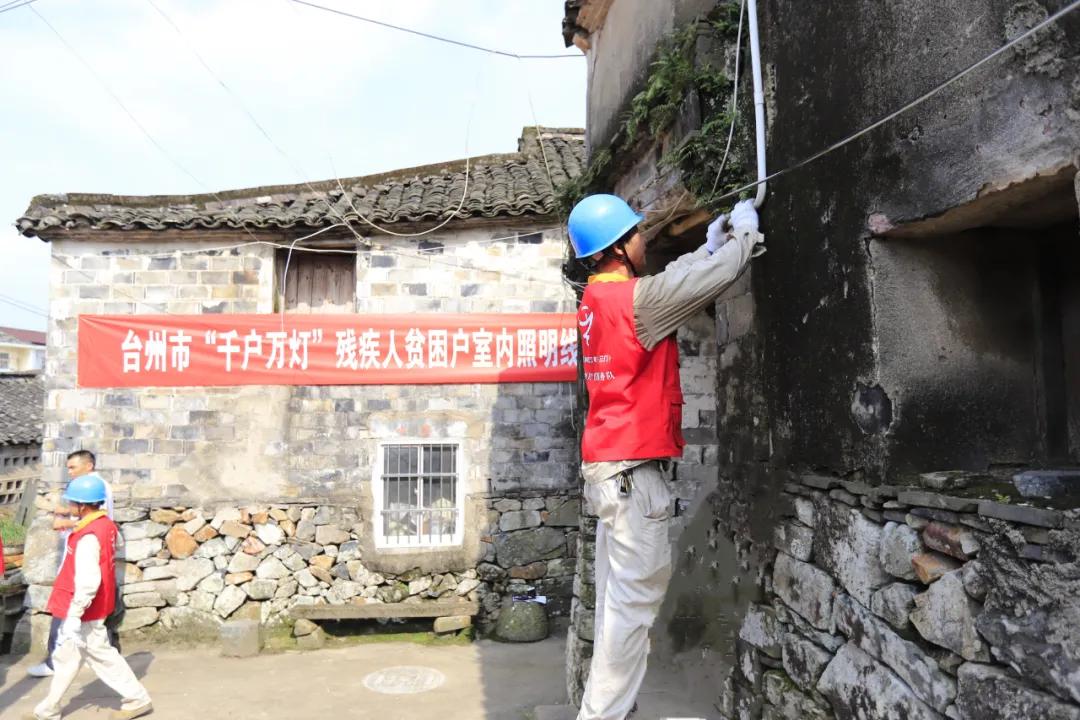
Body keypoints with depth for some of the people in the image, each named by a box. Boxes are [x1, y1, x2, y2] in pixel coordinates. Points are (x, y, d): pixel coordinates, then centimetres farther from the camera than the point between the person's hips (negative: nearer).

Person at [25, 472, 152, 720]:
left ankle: (138, 699, 14)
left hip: (84, 612, -9)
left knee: (101, 656, 4)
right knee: (66, 656, 19)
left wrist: (74, 614, -24)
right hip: (94, 607, 9)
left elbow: (87, 581, -28)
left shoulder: (89, 536, -26)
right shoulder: (106, 525, 3)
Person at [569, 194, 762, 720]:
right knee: (635, 598, -4)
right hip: (632, 469, -9)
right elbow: (709, 283, -13)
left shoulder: (599, 298, 11)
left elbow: (671, 283, 21)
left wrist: (708, 248, 20)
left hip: (612, 466, 9)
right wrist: (744, 233, 4)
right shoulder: (630, 298, -15)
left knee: (620, 596, 13)